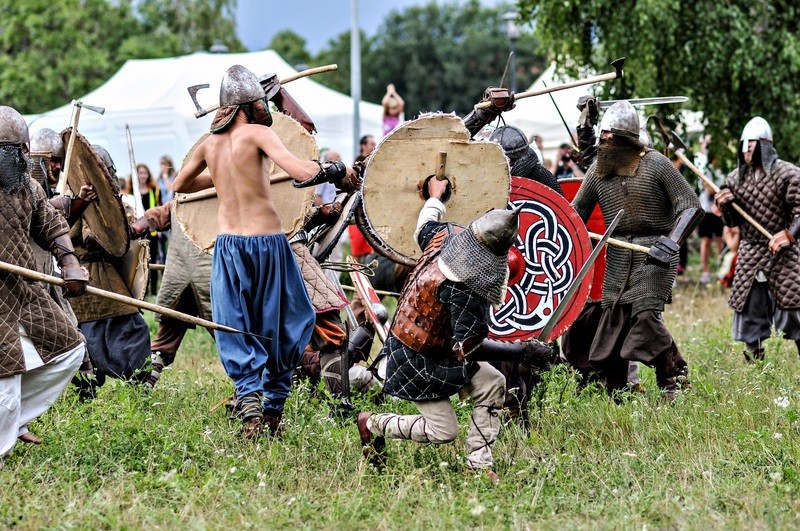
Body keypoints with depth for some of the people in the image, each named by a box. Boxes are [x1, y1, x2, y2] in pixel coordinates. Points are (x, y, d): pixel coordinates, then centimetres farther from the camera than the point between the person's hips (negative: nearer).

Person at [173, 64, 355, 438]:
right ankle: (273, 407, 13)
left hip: (227, 244, 4)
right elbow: (301, 172, -21)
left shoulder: (209, 144, 8)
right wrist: (337, 171, -5)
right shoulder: (257, 133, -7)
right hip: (266, 241, -4)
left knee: (237, 334, 7)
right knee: (284, 328, 12)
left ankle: (249, 405, -9)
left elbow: (180, 185, 24)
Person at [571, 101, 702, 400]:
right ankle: (615, 397, 16)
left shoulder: (655, 164, -8)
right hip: (618, 257, 5)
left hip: (654, 255, -5)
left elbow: (691, 207, -10)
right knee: (612, 321, 4)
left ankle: (674, 382, -2)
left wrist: (671, 243, -22)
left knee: (646, 314, -20)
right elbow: (576, 212, 13)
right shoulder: (597, 170, 8)